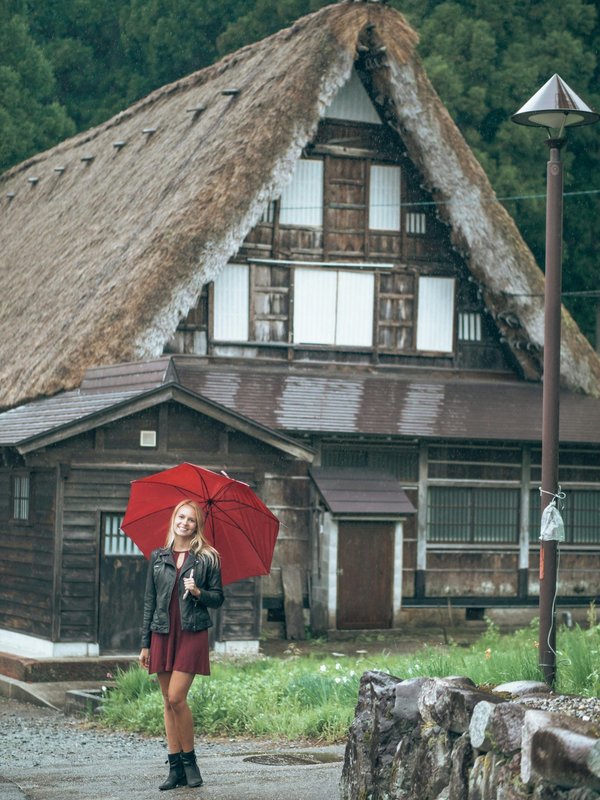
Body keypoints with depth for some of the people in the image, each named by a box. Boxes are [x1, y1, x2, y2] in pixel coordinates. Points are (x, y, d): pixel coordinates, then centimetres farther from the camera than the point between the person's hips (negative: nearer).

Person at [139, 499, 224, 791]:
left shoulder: (207, 558, 2)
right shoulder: (158, 557, 9)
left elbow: (218, 598, 6)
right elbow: (149, 601, 10)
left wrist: (198, 592, -15)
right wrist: (145, 643, 8)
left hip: (192, 633, -3)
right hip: (163, 634, 4)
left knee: (176, 698, -13)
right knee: (168, 702, 4)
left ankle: (189, 760, 3)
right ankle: (175, 767, 9)